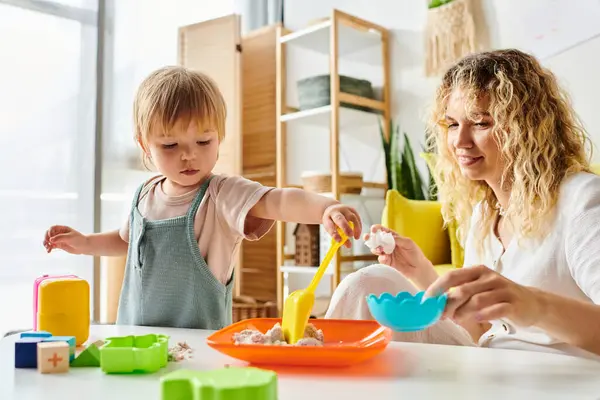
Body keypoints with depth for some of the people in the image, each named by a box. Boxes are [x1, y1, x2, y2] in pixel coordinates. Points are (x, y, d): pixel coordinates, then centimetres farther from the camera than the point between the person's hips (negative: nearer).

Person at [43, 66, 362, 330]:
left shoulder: (223, 196, -13)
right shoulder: (145, 196, 5)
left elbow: (277, 202, -31)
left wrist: (326, 207, -49)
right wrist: (84, 243, 15)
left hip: (200, 341, -5)